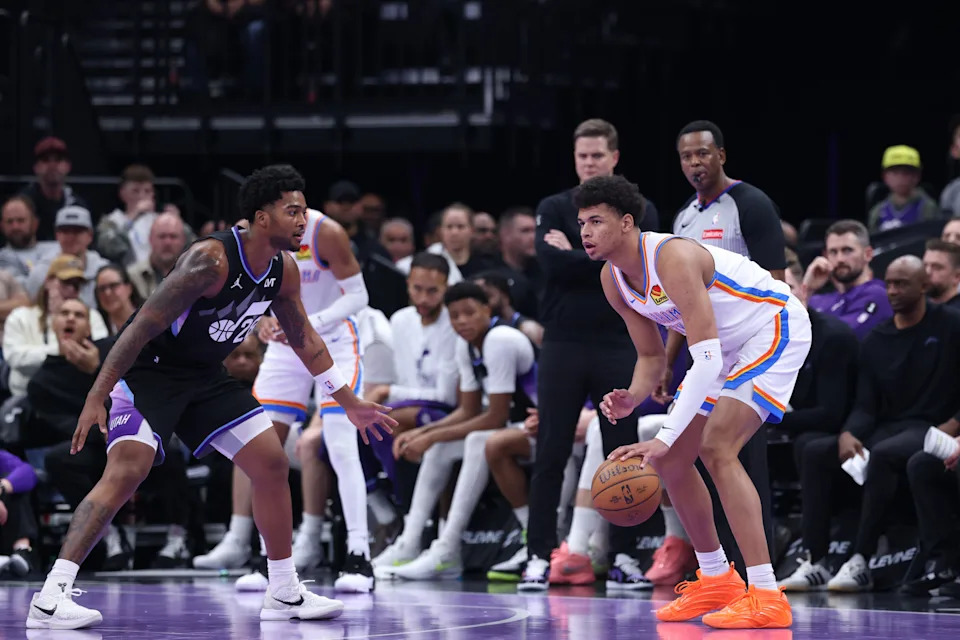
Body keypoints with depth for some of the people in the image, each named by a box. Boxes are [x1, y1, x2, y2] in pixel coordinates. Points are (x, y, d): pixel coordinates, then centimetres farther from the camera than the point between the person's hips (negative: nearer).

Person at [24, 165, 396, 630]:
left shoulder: (283, 270, -2)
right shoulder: (211, 260, -27)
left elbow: (303, 339, 16)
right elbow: (144, 326, -27)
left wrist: (349, 402, 18)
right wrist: (95, 398, -30)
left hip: (204, 376, 9)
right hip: (147, 371, -9)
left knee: (272, 463, 5)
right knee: (126, 470, -26)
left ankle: (285, 595, 18)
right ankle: (50, 600, -30)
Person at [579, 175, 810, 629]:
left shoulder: (672, 258, -32)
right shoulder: (613, 280, -4)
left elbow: (707, 359, -37)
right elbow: (652, 356, 7)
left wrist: (663, 438, -43)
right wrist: (632, 399, -17)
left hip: (775, 328, -10)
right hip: (726, 348, 10)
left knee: (717, 448, -26)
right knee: (672, 460, 8)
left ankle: (766, 596, -28)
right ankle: (716, 581, 24)